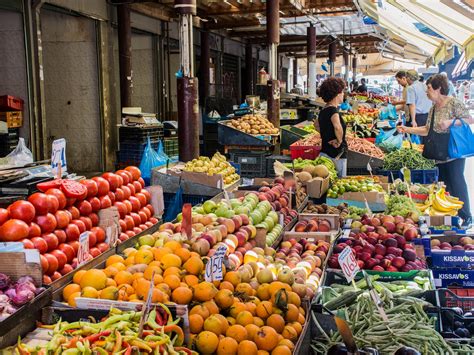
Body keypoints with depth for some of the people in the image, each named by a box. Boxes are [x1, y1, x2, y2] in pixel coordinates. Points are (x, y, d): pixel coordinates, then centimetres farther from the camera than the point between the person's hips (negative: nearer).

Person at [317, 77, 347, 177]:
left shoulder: (323, 111, 9)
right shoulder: (333, 110, -17)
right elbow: (338, 127, -37)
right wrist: (339, 141, -20)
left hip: (324, 152, 9)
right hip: (337, 155, -9)